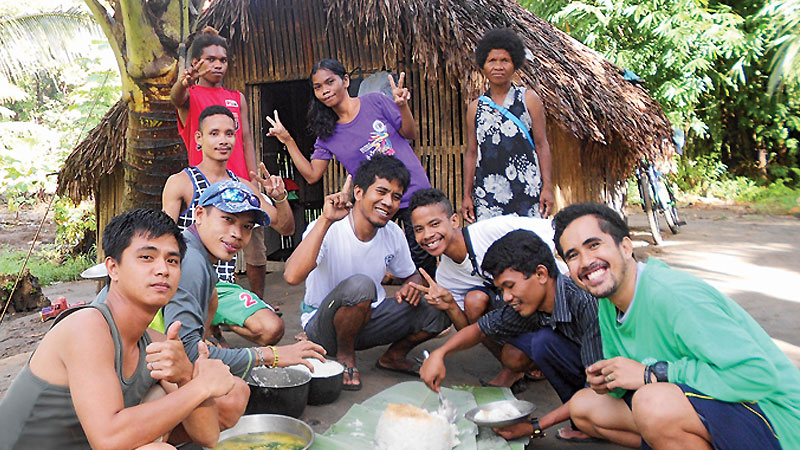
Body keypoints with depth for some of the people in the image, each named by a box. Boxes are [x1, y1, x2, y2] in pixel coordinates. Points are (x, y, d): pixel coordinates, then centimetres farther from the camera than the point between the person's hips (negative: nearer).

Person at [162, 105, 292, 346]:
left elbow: (286, 229, 14)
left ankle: (213, 324, 8)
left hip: (225, 287, 4)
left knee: (272, 330, -19)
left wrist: (280, 197, -5)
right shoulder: (180, 183, 1)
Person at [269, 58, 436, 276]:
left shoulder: (375, 101, -1)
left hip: (413, 192, -2)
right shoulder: (327, 134, 7)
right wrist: (288, 141, -1)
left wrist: (402, 105, -15)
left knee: (423, 262, -2)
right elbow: (312, 175, 4)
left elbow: (410, 134, 3)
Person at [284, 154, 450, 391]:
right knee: (360, 285, -37)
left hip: (368, 321, 6)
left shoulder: (393, 234, -6)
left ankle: (394, 356, 14)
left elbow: (411, 274, 13)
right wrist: (325, 220, -42)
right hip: (322, 325, -5)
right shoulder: (328, 229, -24)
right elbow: (292, 276, -41)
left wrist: (412, 286, -12)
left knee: (440, 310, -13)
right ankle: (345, 358, -9)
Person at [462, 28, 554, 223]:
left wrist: (547, 187, -3)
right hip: (488, 190, 1)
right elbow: (471, 152, 13)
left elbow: (542, 145, 4)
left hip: (527, 188, -1)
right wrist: (467, 195, 8)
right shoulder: (475, 107, 11)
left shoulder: (528, 98, 7)